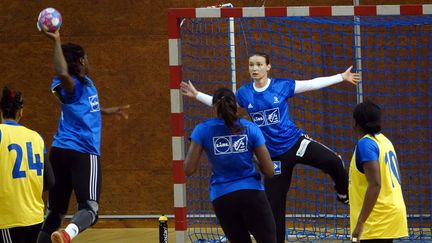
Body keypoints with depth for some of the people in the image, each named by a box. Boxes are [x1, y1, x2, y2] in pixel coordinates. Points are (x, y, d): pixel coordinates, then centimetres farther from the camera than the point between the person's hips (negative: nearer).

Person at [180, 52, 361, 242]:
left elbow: (313, 84, -1)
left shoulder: (282, 86, -6)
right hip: (273, 154, 2)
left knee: (333, 162, -26)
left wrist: (342, 77, -1)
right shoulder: (244, 93, 1)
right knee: (274, 203, 5)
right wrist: (196, 95, 15)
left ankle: (343, 194, 3)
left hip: (295, 142, -2)